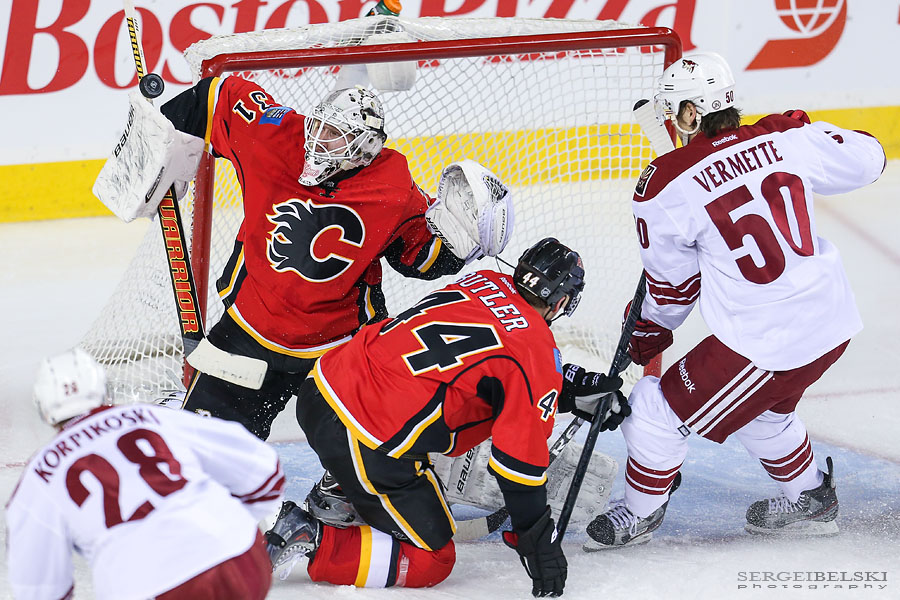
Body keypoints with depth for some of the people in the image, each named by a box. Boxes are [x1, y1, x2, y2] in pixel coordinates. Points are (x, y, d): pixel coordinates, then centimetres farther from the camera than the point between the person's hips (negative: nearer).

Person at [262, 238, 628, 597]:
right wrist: (538, 542, 1)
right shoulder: (538, 349, -9)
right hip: (372, 447, -8)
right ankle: (311, 540, -7)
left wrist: (580, 389, 29)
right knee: (431, 563, 5)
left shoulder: (485, 282, 11)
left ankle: (337, 494, 35)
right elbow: (521, 458, -8)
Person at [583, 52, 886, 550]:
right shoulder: (786, 138, -2)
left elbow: (673, 283, 1)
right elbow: (866, 158, 12)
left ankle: (639, 514, 28)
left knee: (661, 409, 11)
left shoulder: (667, 184, -12)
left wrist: (648, 332, 20)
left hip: (766, 342, -7)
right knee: (759, 407, 33)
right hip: (834, 322, 7)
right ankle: (809, 497, 47)